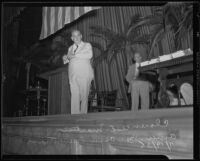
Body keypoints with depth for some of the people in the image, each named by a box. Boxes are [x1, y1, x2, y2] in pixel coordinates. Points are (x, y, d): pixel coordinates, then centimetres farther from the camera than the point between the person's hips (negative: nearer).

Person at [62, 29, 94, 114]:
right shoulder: (70, 48, 24)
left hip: (84, 74, -3)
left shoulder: (87, 45, 11)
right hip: (73, 75, 3)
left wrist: (74, 55, -10)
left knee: (84, 95, -8)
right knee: (74, 95, -8)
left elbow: (89, 55, -8)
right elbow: (69, 59, 26)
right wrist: (66, 58, 1)